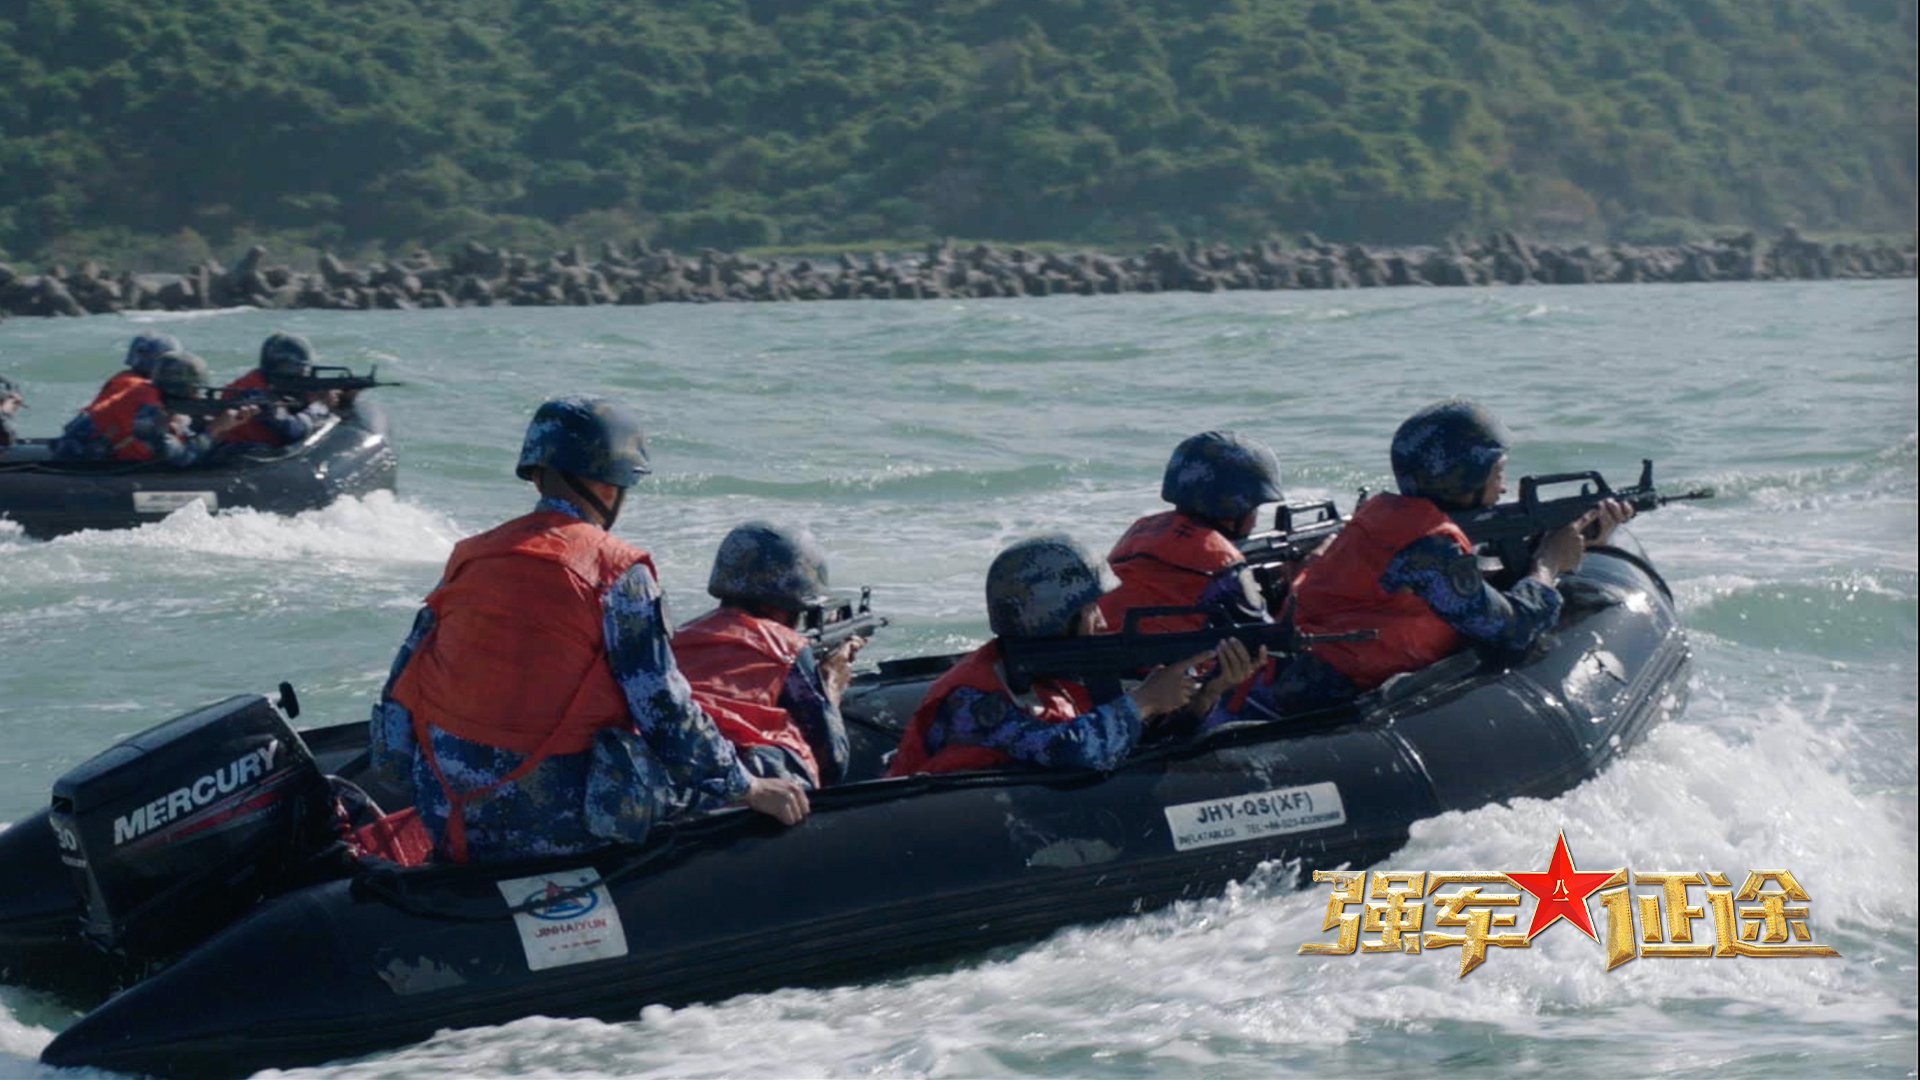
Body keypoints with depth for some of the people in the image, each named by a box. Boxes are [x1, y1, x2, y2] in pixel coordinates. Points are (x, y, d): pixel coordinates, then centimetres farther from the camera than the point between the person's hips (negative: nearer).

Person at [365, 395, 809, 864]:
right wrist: (749, 789, 2)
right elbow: (664, 708, -9)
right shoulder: (618, 571, -9)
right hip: (551, 826, -6)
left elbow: (402, 685, 13)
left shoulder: (468, 557, 8)